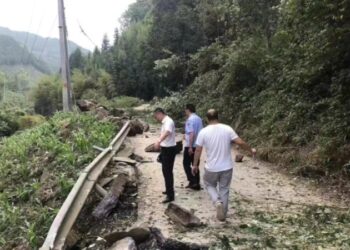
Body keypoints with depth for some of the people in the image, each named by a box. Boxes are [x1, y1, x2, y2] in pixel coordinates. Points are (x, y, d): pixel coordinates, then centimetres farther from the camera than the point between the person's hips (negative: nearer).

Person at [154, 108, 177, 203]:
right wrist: (160, 144, 44)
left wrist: (158, 141, -59)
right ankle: (169, 190, 34)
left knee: (167, 172, -9)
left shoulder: (168, 121, -21)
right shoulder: (165, 122, 13)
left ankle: (170, 195, -5)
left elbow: (167, 132, -43)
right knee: (166, 171, 19)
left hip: (169, 149, -10)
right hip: (166, 149, 10)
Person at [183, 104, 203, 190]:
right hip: (198, 145, 8)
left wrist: (190, 147, -21)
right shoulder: (199, 119, 10)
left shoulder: (190, 119, -15)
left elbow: (192, 133, -22)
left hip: (190, 146, -8)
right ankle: (197, 184, 16)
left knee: (186, 164, 3)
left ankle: (193, 181, -3)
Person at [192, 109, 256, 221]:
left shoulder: (204, 132, -9)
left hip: (212, 168, -1)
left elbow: (198, 150, -5)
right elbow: (240, 142, -8)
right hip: (227, 167, 2)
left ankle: (218, 202, -2)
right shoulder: (227, 129, -7)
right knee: (224, 189, 16)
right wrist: (251, 150, 10)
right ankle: (222, 215, 24)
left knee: (209, 185, 23)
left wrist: (195, 165, 8)